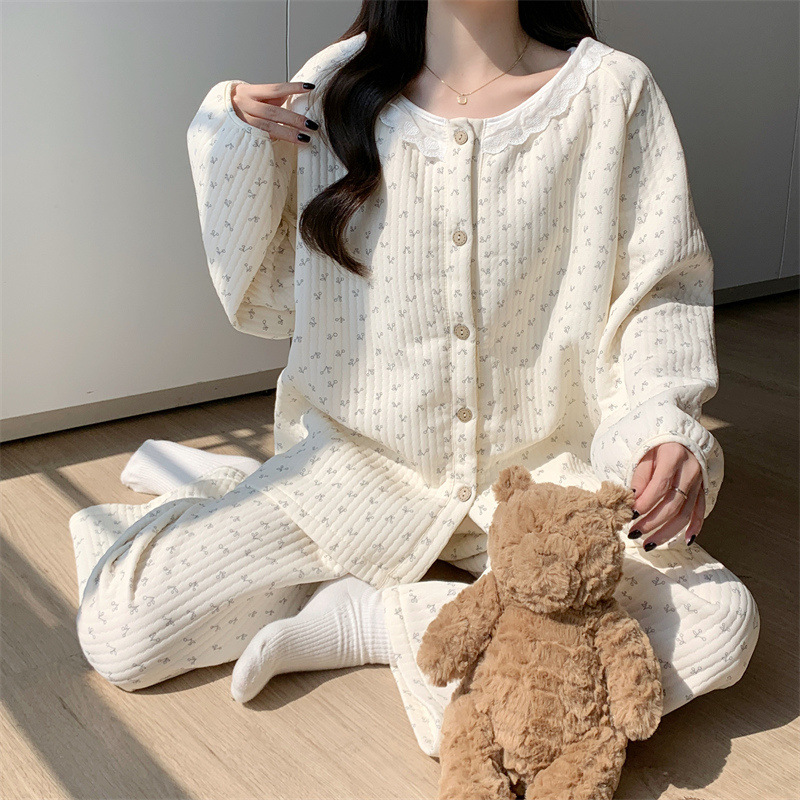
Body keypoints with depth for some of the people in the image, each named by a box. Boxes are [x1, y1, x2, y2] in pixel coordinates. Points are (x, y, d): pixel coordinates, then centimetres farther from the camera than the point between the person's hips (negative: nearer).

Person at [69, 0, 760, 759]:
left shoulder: (612, 93, -5)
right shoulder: (331, 90, 0)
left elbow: (658, 289, -1)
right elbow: (266, 303, 5)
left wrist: (662, 424, -20)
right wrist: (229, 145, -8)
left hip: (539, 470, 1)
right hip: (357, 460, 0)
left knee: (719, 625, -26)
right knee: (116, 626, -13)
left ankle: (363, 616, -13)